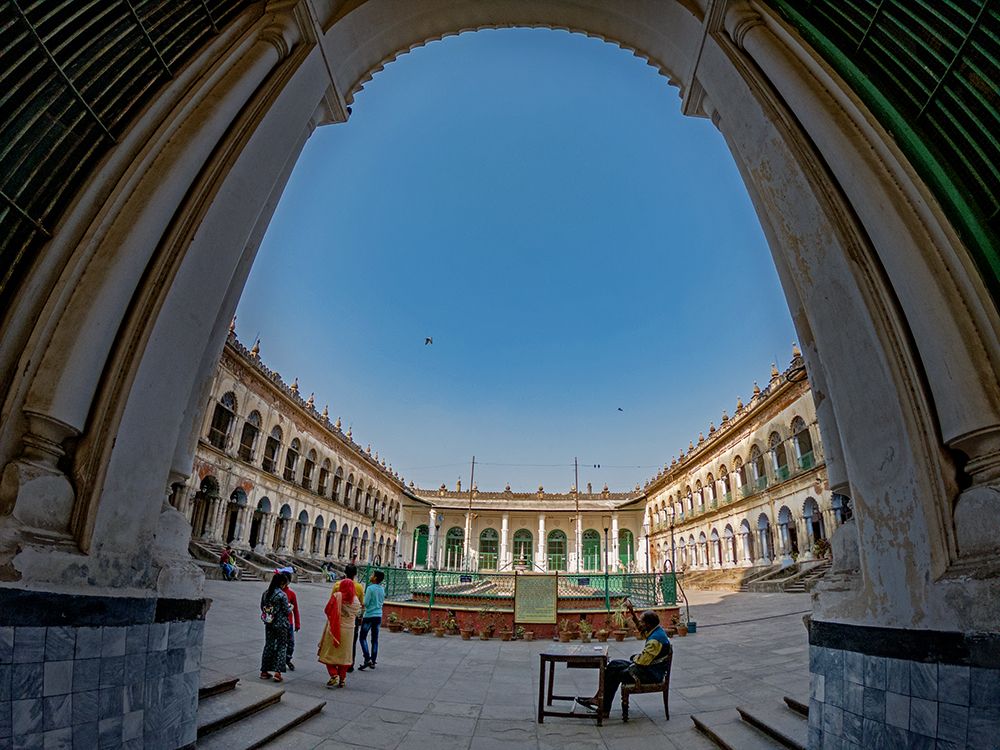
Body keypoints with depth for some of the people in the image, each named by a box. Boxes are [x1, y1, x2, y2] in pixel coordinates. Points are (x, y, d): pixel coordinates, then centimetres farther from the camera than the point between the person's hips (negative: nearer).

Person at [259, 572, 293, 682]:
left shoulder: (265, 593, 0)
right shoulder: (282, 595, -18)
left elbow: (262, 608, 9)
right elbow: (287, 611, -13)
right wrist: (291, 607, 7)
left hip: (269, 624, 6)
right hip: (281, 624, -6)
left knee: (268, 646, 16)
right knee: (282, 646, 6)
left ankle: (264, 671, 23)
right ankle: (277, 672, 1)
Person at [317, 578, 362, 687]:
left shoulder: (337, 596, -12)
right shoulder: (356, 600, 0)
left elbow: (327, 610, -6)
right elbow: (356, 613, 6)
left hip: (334, 628, -3)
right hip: (348, 630, 4)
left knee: (330, 653, 10)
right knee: (344, 655, 15)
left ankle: (334, 675, -4)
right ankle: (342, 679, 18)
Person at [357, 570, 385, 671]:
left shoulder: (370, 588, -14)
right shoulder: (382, 589, 6)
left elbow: (366, 603, -14)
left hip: (369, 616, -6)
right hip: (378, 615, 6)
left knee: (363, 637, 5)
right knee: (375, 639, 12)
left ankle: (367, 659, -4)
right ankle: (373, 661, 15)